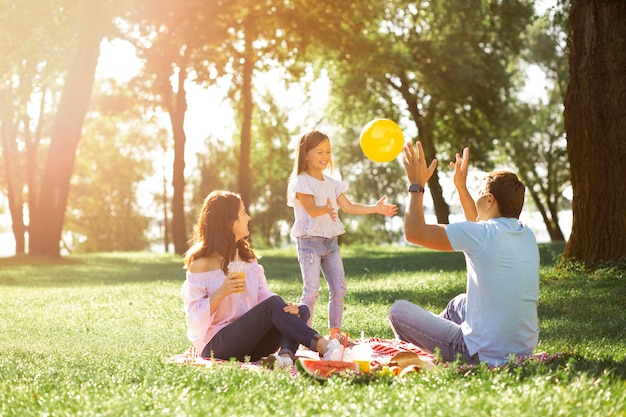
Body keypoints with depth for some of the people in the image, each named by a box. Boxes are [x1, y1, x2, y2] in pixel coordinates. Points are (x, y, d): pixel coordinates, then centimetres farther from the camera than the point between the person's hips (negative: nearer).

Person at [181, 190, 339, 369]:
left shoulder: (247, 256, 14)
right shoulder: (201, 263, -7)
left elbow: (264, 297, 7)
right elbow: (195, 317, -10)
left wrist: (287, 308, -15)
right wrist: (221, 292, -25)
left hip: (250, 342, 7)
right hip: (216, 346, -7)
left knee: (301, 311, -14)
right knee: (273, 304, -28)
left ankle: (286, 354, -42)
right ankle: (321, 345, -39)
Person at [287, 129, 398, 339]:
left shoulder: (331, 183, 13)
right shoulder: (301, 182, -9)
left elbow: (349, 206, 10)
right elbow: (311, 209, -23)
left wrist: (376, 208, -1)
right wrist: (326, 209, -45)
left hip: (331, 241, 7)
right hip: (309, 241, -7)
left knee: (339, 287, 4)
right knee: (311, 289, -10)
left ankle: (335, 331, 13)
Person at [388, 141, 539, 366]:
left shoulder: (481, 234, -19)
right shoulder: (527, 235, 4)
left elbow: (414, 232, -14)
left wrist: (416, 185, -1)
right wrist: (461, 186, 29)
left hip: (483, 356, -8)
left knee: (399, 310, 8)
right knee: (457, 304, 34)